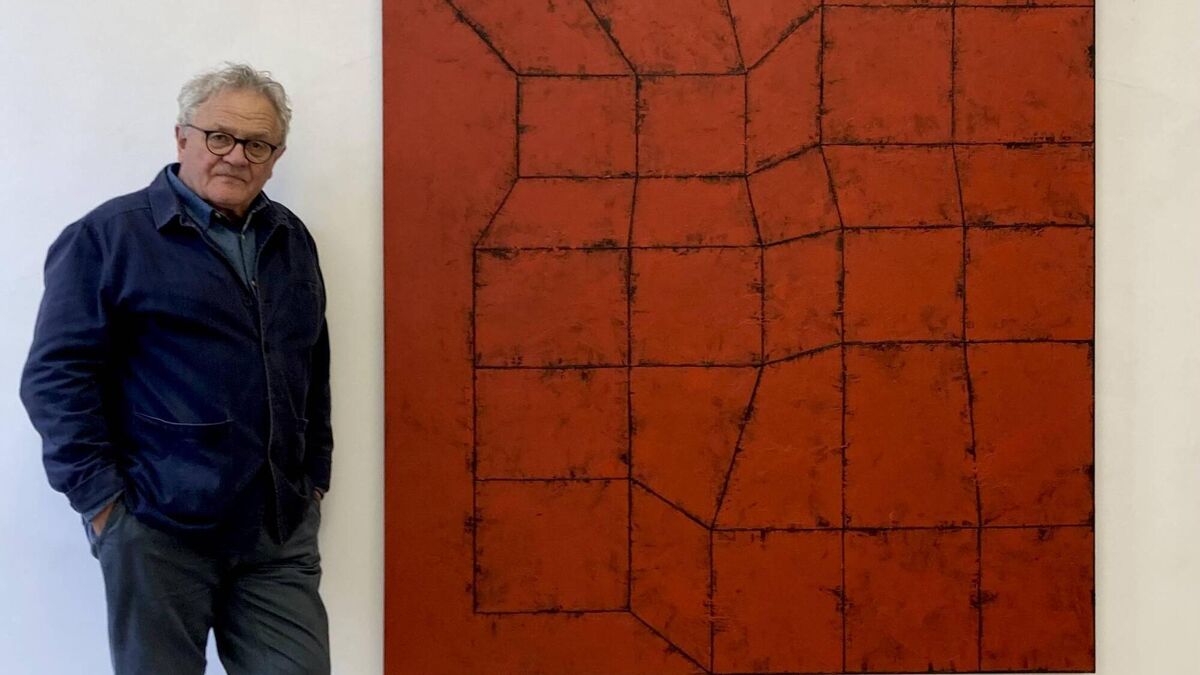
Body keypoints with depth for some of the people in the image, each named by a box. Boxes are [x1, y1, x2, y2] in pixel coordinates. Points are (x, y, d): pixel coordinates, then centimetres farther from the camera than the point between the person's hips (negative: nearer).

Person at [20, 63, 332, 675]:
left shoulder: (292, 242, 14)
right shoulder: (108, 236, -4)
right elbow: (57, 375, -9)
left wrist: (315, 476, 14)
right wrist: (100, 498, -12)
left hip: (282, 532, 5)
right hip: (159, 531, -4)